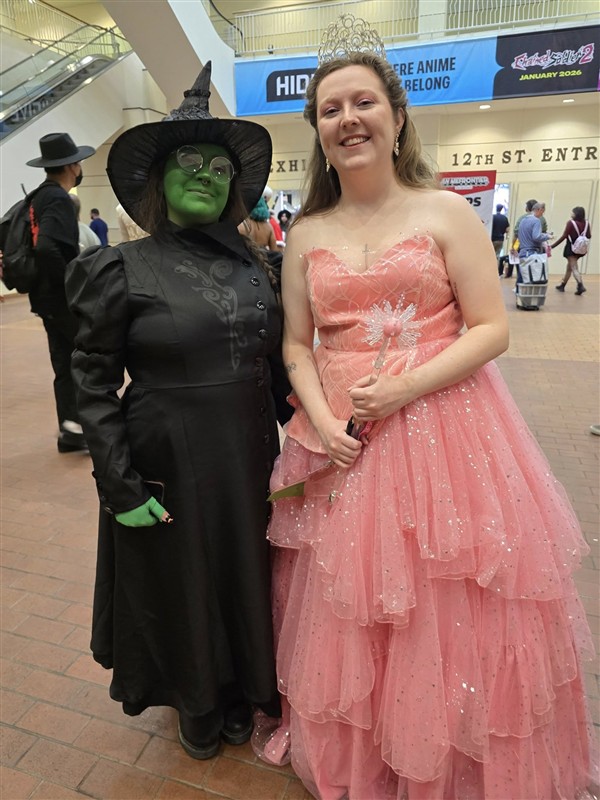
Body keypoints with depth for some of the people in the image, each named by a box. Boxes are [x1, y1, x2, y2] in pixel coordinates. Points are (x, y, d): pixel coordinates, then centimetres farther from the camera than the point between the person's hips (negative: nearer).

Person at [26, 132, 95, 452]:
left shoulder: (38, 198, 14)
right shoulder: (59, 200, -15)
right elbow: (47, 248, -30)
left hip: (47, 297, 9)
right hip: (64, 297, -9)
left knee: (65, 364, 12)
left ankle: (70, 432, 19)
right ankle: (79, 418, 0)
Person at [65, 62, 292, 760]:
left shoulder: (252, 260, 4)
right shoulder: (122, 270, -8)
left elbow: (275, 356, 9)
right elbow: (93, 386, -9)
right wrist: (120, 486, -13)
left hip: (251, 457, 4)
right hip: (170, 465, -3)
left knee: (246, 578, 19)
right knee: (182, 587, 16)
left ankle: (241, 692, 49)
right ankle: (196, 704, 46)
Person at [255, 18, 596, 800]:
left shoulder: (445, 212, 1)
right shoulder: (305, 234, 9)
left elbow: (492, 329, -4)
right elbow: (296, 344, 7)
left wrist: (405, 387, -17)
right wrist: (323, 420, -10)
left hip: (444, 433, -2)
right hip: (342, 443, 3)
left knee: (448, 616, 8)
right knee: (350, 616, 13)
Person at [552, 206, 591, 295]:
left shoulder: (570, 222, -12)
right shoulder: (586, 223, 4)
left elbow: (564, 236, -15)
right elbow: (589, 236, 6)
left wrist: (552, 246, -11)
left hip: (571, 247, -6)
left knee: (574, 268, -9)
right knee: (569, 266, 20)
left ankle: (581, 285, -26)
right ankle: (562, 285, 31)